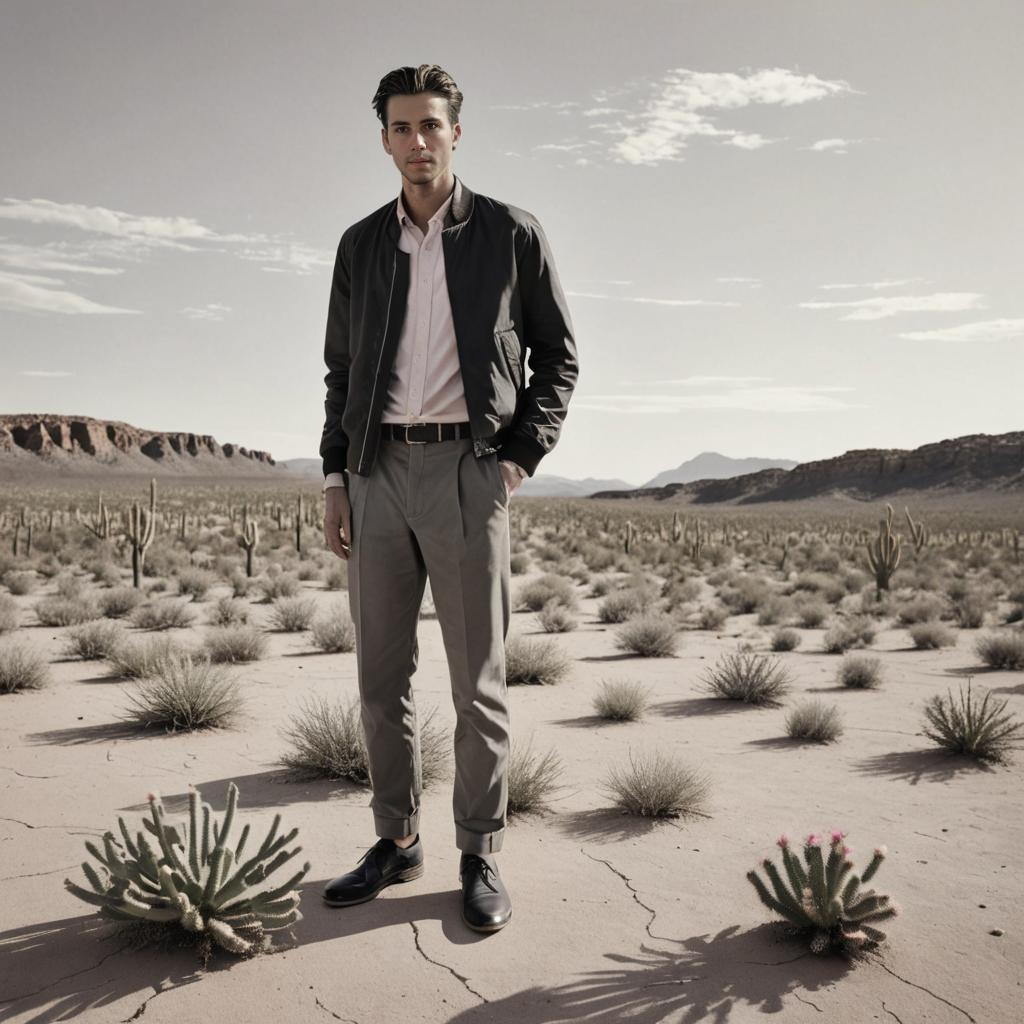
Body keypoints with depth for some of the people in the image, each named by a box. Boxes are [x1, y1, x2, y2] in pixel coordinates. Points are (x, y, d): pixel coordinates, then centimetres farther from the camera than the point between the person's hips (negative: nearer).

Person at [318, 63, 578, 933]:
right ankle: (397, 841, 20)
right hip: (379, 474, 4)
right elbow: (342, 370, 16)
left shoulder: (511, 234, 4)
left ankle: (481, 856, 12)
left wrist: (522, 457, -6)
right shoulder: (362, 245, 14)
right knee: (381, 673, 6)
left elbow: (558, 356, 6)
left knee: (477, 677, -1)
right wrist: (335, 478, 8)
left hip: (467, 472, -3)